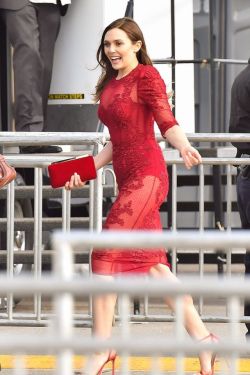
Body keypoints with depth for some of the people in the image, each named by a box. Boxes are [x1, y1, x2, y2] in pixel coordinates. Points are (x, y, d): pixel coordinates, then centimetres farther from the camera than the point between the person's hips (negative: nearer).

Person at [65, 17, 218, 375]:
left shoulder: (147, 77, -6)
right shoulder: (109, 85, 16)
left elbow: (167, 123, -17)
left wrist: (184, 147, -36)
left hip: (146, 175, -9)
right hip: (127, 177, 9)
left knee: (106, 255, -12)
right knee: (152, 263, 9)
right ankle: (201, 337, 14)